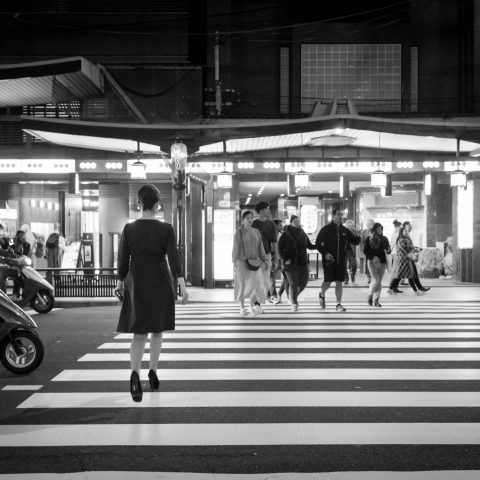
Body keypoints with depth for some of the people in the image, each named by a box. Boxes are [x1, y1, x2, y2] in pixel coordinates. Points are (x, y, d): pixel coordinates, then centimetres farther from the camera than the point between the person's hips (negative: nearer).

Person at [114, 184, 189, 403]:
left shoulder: (129, 229, -5)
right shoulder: (166, 229, -7)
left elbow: (123, 259, 0)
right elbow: (174, 258, -14)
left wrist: (120, 283, 12)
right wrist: (182, 285, -16)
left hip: (137, 284, 1)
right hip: (160, 285, 0)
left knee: (139, 333, 2)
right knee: (157, 330, 18)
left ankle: (135, 373, -20)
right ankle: (152, 372, 20)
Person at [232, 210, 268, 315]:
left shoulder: (256, 232, 8)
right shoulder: (239, 233, -5)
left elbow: (260, 247, 10)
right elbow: (235, 248, -8)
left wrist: (265, 260, 3)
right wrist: (234, 263, -13)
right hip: (242, 262, -3)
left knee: (256, 283, -11)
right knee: (243, 285, 1)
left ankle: (252, 306, 2)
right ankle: (242, 308, 13)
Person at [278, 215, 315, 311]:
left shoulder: (303, 234, 9)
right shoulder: (286, 235, -5)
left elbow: (309, 245, 17)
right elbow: (280, 248, -4)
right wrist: (285, 259, -13)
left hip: (303, 262, 5)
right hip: (291, 263, -5)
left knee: (303, 282, 3)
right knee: (293, 283, -5)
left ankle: (294, 297, 30)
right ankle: (294, 304, 9)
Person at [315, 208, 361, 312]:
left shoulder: (345, 230, 6)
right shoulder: (326, 229, -4)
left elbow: (355, 242, 8)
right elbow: (318, 244, -3)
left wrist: (358, 236, -15)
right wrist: (325, 253, -17)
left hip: (341, 261, 3)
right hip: (329, 260, -3)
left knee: (339, 282, 0)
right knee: (328, 281, 1)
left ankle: (339, 304, 5)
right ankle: (322, 295, 32)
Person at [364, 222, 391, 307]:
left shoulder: (384, 239, 8)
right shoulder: (369, 239, -1)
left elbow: (388, 250, 14)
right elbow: (365, 251, -2)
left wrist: (388, 251, -10)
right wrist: (373, 257, -16)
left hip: (382, 262, 4)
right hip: (372, 261, -4)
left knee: (379, 281, 3)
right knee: (375, 280, -13)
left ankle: (376, 300, 8)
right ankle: (370, 297, 8)